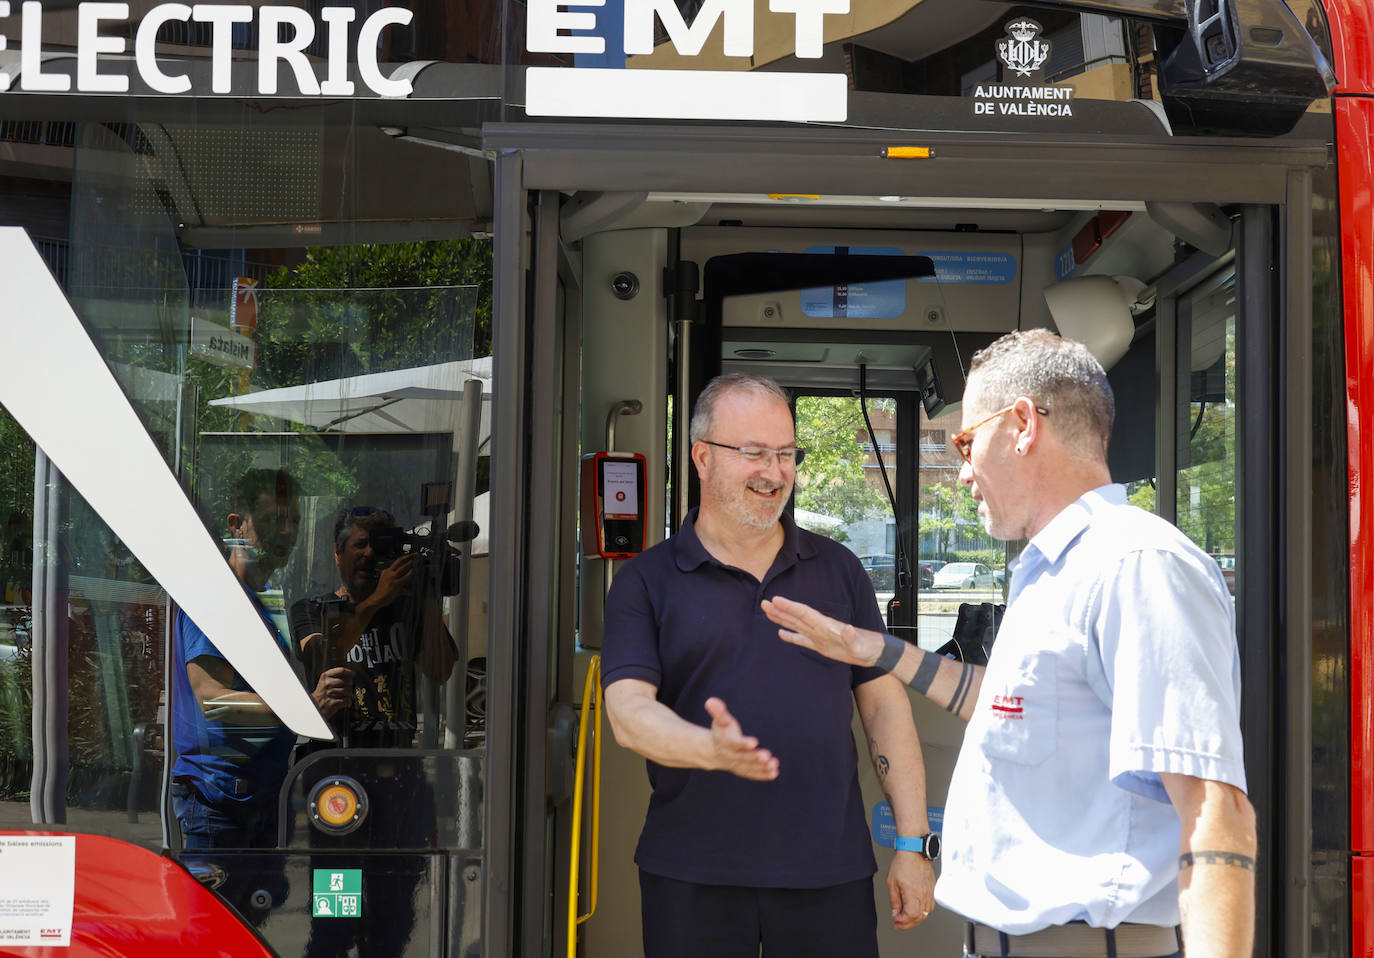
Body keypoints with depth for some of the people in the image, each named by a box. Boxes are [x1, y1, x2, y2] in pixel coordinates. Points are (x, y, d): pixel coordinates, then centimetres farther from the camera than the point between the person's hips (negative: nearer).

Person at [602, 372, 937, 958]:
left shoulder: (838, 569, 11)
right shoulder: (645, 582, 3)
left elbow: (884, 704, 11)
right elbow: (628, 710, -9)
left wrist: (913, 845, 4)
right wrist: (713, 749, -29)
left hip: (830, 870, 2)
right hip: (691, 880, -1)